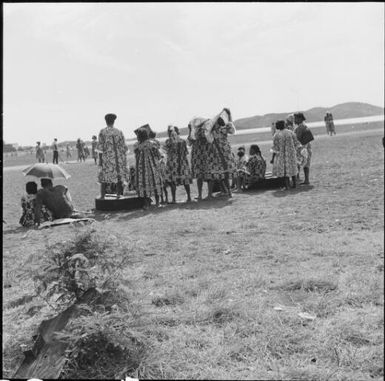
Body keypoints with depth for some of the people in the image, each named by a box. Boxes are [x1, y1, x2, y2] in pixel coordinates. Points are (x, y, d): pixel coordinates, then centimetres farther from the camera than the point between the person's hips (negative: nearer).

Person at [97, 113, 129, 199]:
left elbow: (100, 146, -5)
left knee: (104, 178, 5)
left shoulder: (102, 131, -5)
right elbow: (124, 147, 1)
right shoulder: (119, 132, 1)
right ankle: (119, 195, 10)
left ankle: (102, 196, 4)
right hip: (118, 158, 2)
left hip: (107, 157, -2)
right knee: (119, 177, 9)